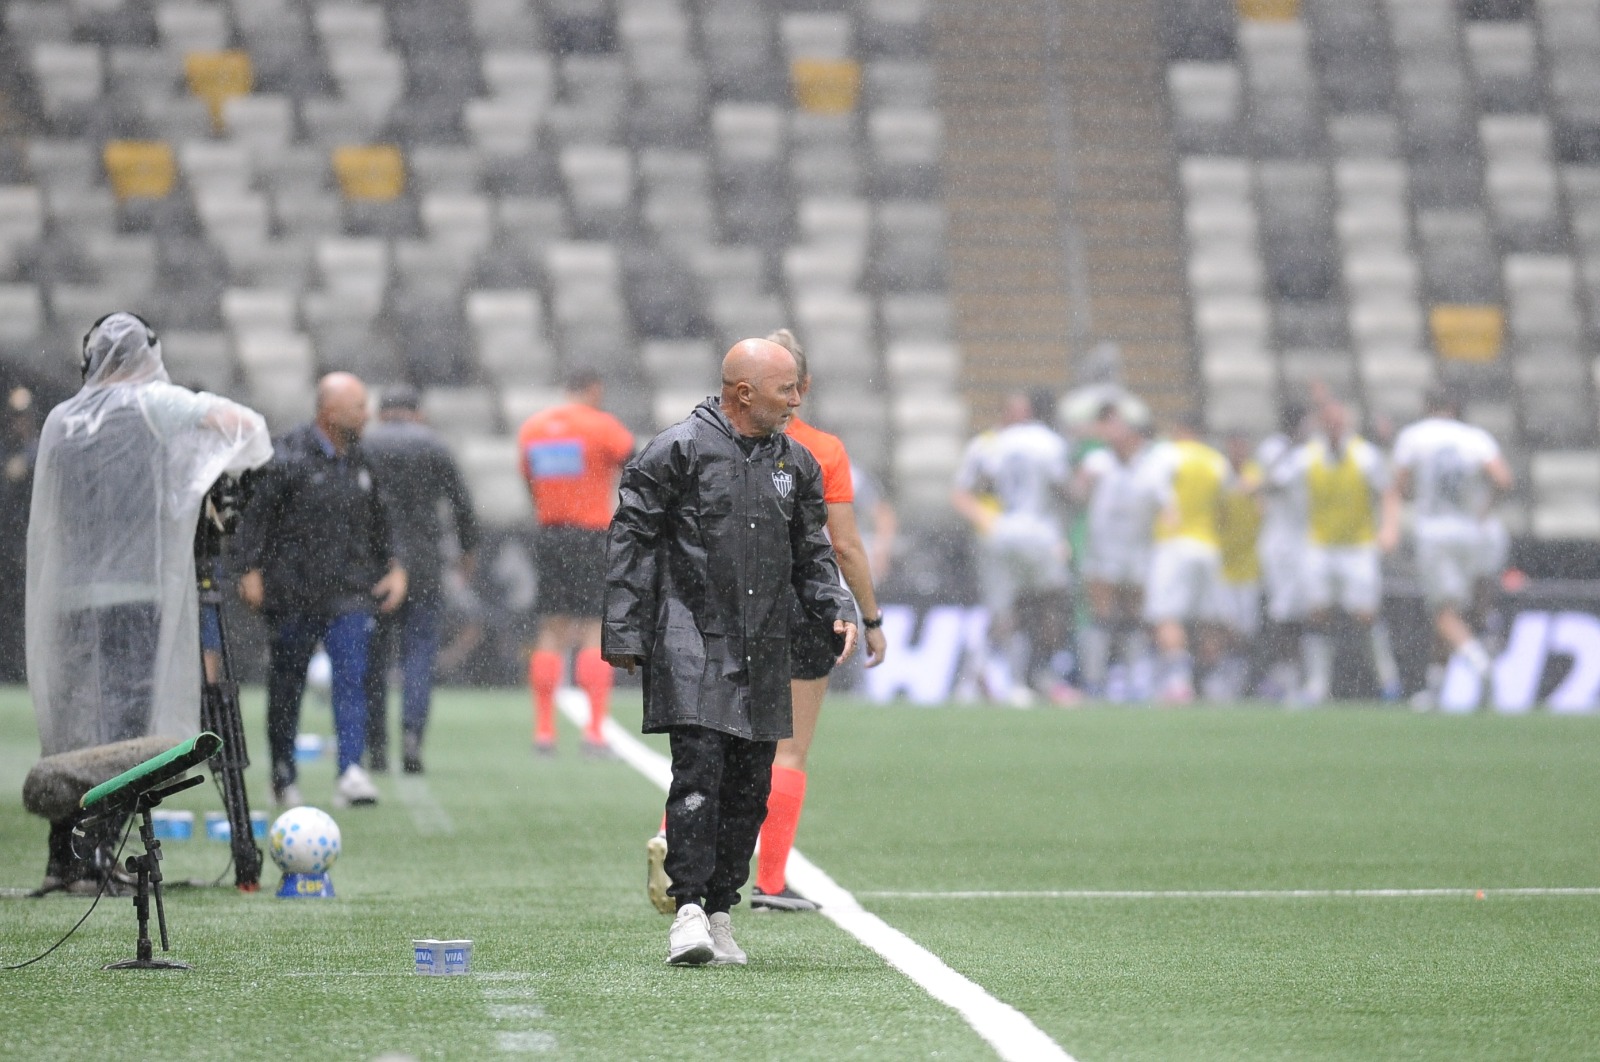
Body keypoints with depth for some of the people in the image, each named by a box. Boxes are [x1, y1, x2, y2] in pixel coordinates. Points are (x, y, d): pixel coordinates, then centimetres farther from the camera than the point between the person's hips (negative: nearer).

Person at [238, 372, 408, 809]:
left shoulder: (361, 460, 10)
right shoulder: (289, 457, -9)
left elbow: (378, 519, 21)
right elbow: (257, 514, -7)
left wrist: (394, 566, 12)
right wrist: (252, 571, -13)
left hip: (349, 592, 4)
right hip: (292, 590, -4)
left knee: (351, 677, -12)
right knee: (287, 683, 7)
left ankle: (350, 773, -21)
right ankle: (283, 774, 24)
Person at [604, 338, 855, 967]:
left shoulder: (796, 464, 14)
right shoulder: (678, 451, -4)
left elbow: (810, 555, 22)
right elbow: (631, 540, -4)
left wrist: (835, 611, 3)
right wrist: (624, 634, -9)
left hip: (764, 654, 6)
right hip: (692, 643, -6)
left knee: (750, 784, 6)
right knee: (700, 768, -15)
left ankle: (720, 913, 14)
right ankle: (689, 909, -13)